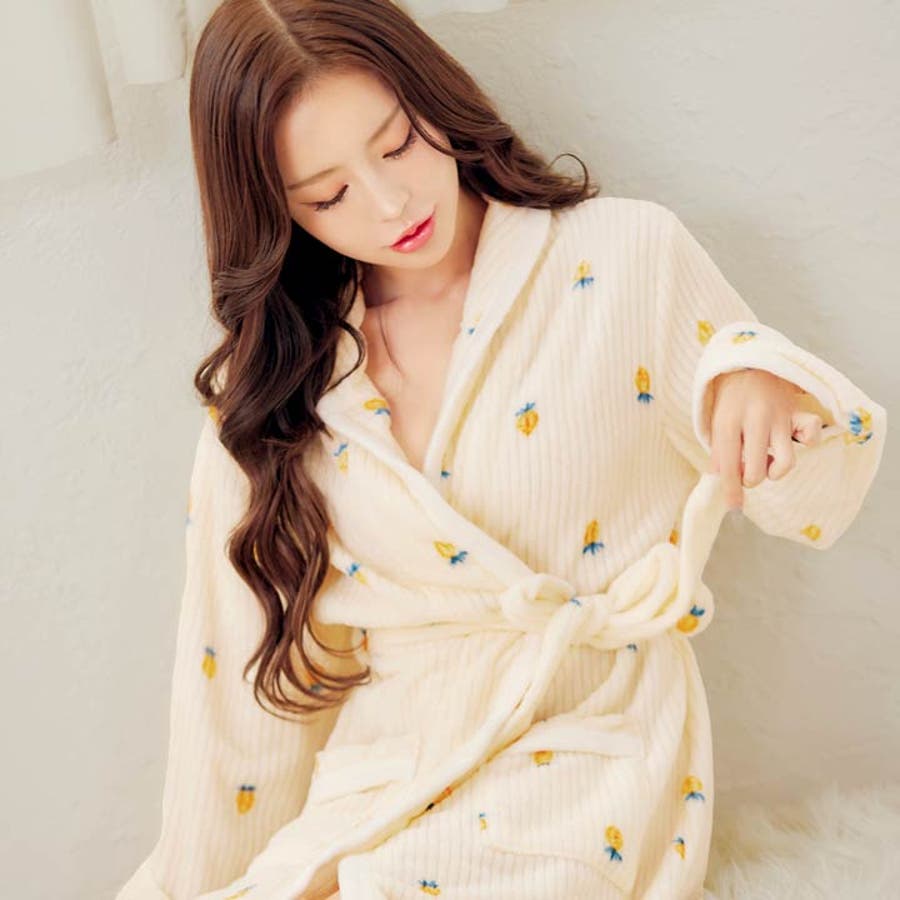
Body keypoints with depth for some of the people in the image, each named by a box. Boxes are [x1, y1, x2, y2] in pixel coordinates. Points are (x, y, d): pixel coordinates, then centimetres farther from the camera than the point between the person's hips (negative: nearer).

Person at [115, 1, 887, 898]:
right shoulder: (269, 388, 3)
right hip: (371, 782, 3)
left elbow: (814, 506, 0)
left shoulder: (626, 259, -5)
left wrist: (761, 387, -22)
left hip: (584, 759, -2)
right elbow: (260, 679, 8)